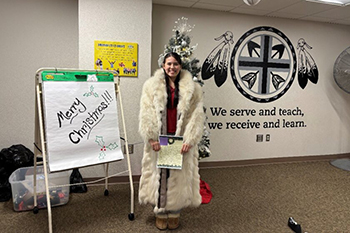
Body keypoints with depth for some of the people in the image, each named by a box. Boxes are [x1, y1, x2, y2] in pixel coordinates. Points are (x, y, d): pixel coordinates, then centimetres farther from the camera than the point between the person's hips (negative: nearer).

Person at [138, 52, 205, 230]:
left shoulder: (192, 88, 4)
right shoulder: (152, 85, 3)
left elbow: (196, 116, -2)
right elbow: (146, 114, -4)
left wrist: (189, 140, -11)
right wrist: (152, 137, -13)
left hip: (181, 140, 1)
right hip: (159, 139, 0)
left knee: (179, 176, 8)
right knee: (159, 175, 8)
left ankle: (175, 212, 27)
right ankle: (160, 212, 26)